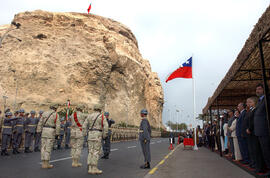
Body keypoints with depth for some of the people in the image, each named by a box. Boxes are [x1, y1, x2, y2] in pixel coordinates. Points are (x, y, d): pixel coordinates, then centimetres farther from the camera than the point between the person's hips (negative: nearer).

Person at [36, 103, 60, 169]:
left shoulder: (44, 113, 8)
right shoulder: (56, 115, -4)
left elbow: (40, 123, 5)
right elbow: (58, 125, -9)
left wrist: (38, 132, 8)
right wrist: (57, 134, -4)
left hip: (44, 130, 4)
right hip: (51, 132, -4)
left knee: (43, 147, 8)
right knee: (48, 148, -1)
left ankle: (43, 163, 10)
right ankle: (46, 164, 1)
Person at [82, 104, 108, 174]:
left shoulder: (89, 116, 10)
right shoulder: (102, 116, -4)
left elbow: (84, 126, 8)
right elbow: (105, 126, -12)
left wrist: (84, 135, 13)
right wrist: (104, 136, -2)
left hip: (90, 134, 5)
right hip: (97, 135, -5)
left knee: (91, 152, 8)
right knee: (96, 152, -3)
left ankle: (90, 169, 8)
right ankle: (94, 169, -3)